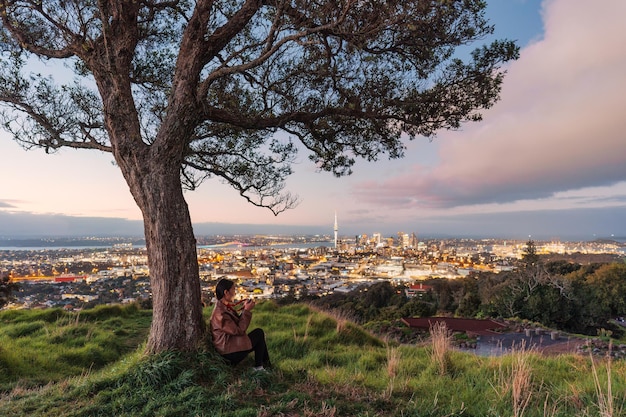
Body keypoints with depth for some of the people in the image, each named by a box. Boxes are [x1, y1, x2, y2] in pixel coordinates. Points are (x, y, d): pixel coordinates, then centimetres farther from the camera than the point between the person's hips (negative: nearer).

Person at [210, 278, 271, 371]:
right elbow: (239, 331, -24)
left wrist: (245, 309, -2)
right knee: (259, 333, -3)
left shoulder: (224, 307, 5)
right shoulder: (220, 313, -27)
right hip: (229, 352, -10)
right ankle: (258, 367, 8)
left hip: (231, 342, 10)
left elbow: (238, 323, 11)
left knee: (259, 333, 14)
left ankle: (267, 365, 23)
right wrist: (247, 311, -21)